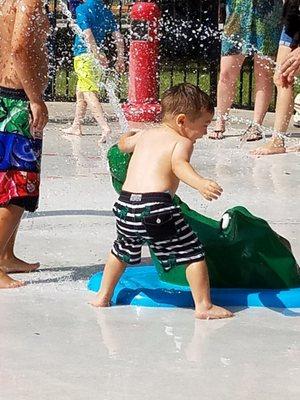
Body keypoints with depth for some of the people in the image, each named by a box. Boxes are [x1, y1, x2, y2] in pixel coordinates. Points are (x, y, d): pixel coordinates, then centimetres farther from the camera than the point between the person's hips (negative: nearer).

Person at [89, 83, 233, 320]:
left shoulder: (145, 135, 22)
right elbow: (178, 165, -22)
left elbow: (123, 144, 43)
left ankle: (103, 297, 42)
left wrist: (129, 135, 67)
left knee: (122, 251, 31)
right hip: (155, 207, -7)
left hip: (126, 203, 7)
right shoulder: (182, 142, 1)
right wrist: (200, 183, -39)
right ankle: (204, 306, 0)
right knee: (193, 253, 3)